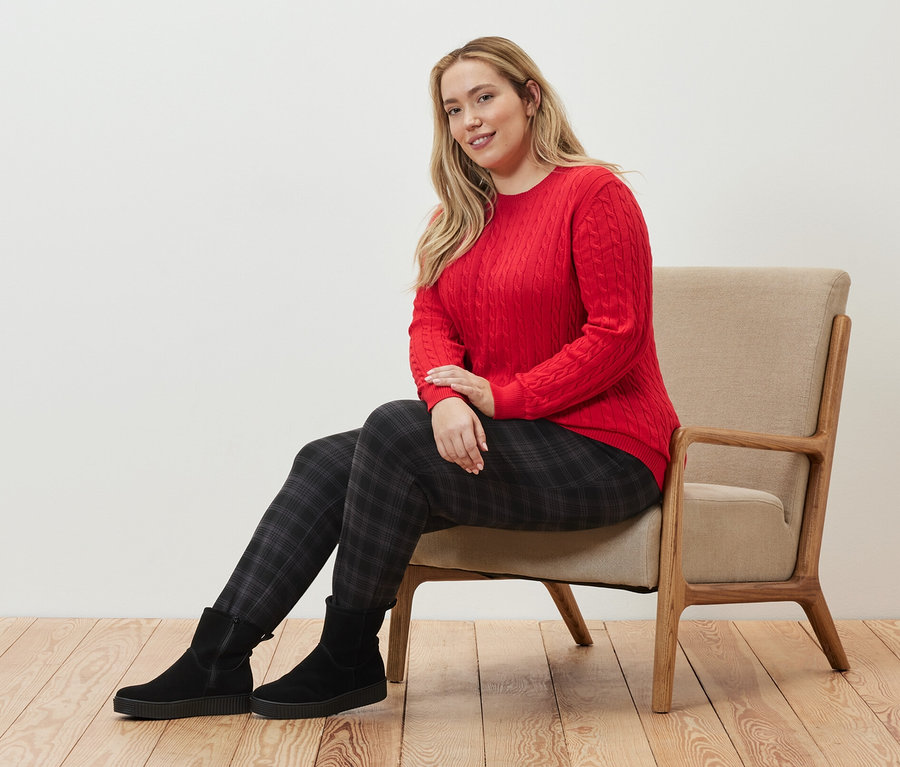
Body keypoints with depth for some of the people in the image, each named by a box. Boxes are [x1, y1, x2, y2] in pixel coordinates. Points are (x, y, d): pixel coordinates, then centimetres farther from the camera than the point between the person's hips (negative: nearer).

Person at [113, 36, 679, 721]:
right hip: (490, 436, 7)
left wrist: (502, 396, -18)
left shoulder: (594, 193, -8)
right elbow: (430, 322, 4)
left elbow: (616, 333, -15)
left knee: (393, 430, -26)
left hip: (603, 453, -7)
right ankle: (219, 660, -7)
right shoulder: (459, 216, 14)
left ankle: (349, 661, -11)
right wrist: (447, 398, -18)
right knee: (327, 460, -10)